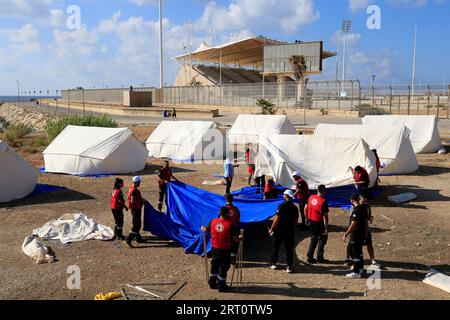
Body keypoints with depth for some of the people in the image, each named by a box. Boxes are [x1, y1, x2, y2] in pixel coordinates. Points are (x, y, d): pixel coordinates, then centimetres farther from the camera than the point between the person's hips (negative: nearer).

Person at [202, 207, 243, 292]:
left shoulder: (213, 222, -5)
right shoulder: (230, 224, -19)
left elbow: (206, 230, 14)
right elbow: (235, 238, -18)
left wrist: (203, 228, 37)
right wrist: (240, 238, 3)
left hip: (215, 248, 4)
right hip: (225, 250, -4)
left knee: (214, 265, 21)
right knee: (224, 267, 9)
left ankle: (212, 283, 33)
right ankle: (221, 286, 17)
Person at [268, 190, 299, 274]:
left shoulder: (282, 206, -14)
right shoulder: (295, 208, 1)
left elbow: (276, 219, -14)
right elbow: (296, 221, 8)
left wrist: (271, 229, -6)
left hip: (280, 230, -3)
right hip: (290, 231, 3)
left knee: (275, 247, 13)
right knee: (289, 249, 8)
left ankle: (274, 264, 22)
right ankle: (289, 267, 8)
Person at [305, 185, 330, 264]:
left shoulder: (311, 197, -2)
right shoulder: (323, 201, -20)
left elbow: (306, 209, 9)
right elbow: (325, 216, -19)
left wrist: (307, 218, 24)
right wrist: (326, 228, -14)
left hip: (310, 221, 6)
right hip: (318, 223, -6)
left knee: (314, 239, 20)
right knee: (322, 238, 14)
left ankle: (310, 257, 22)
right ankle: (320, 258, 19)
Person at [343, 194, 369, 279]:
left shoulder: (356, 210, -20)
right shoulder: (363, 209, 8)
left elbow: (353, 224, -22)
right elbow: (366, 222, 15)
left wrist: (346, 235, -18)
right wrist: (365, 233, 25)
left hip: (355, 235, -9)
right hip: (362, 234, 9)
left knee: (355, 253, -4)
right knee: (359, 252, 22)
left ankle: (356, 272, -1)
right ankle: (360, 267, 35)